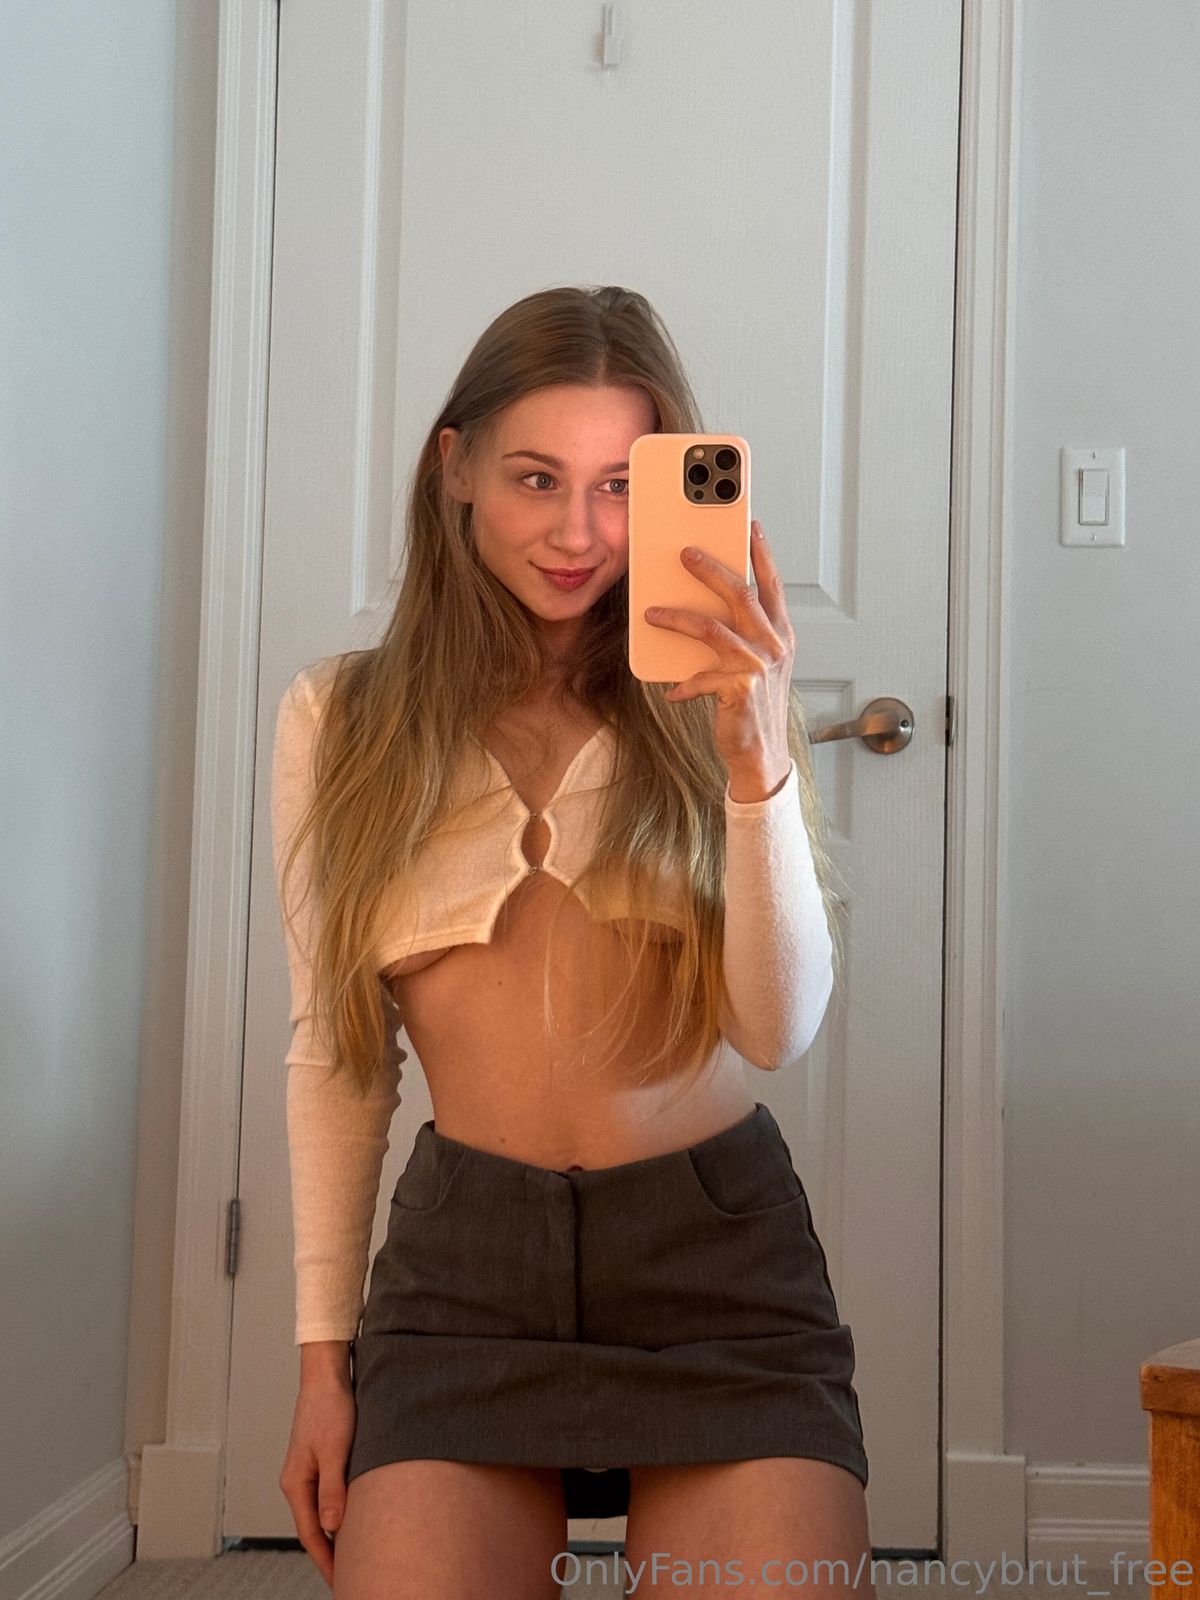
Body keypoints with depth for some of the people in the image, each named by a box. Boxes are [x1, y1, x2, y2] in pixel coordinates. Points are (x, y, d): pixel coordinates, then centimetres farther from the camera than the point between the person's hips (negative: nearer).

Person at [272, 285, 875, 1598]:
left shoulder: (712, 705, 1)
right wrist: (323, 1346, 9)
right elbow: (332, 1057, 9)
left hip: (720, 1255, 0)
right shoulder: (340, 721, 3)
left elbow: (779, 1030, -9)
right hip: (466, 1259, 1)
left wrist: (757, 761, -23)